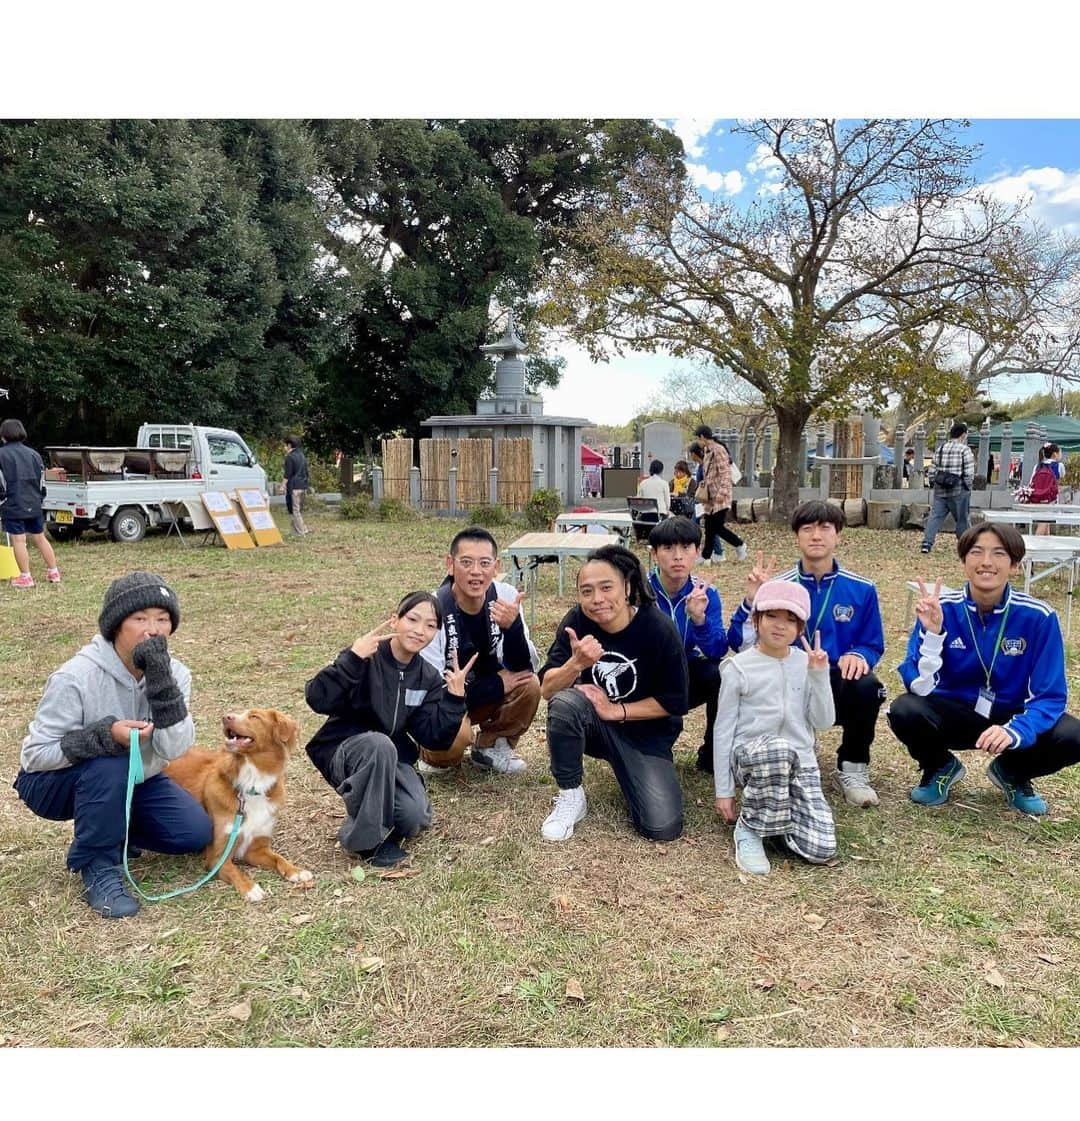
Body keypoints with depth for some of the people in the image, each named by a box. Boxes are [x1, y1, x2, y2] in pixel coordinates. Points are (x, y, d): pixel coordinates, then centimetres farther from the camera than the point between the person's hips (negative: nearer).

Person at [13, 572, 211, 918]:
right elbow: (36, 754, -24)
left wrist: (161, 681, -36)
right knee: (109, 765, -37)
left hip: (133, 781, 5)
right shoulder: (75, 677, -27)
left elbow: (174, 750, -25)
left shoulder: (174, 673, -14)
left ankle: (110, 828, 14)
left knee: (195, 832, -13)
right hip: (54, 782, -4)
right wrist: (104, 736, -40)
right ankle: (98, 869, -16)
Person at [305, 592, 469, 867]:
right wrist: (353, 659, -37)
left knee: (415, 818, -23)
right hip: (342, 751, -4)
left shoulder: (429, 678, 0)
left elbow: (434, 737, -5)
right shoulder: (366, 656, -16)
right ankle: (367, 839, -19)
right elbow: (318, 700, -27)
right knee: (380, 744, -38)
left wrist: (454, 697, -16)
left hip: (391, 757, 4)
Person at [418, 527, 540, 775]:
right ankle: (435, 755, 3)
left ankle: (491, 746, 4)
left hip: (484, 695, 4)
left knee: (529, 687, -23)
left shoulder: (506, 596, -15)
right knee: (456, 734, -34)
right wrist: (497, 684, -20)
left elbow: (522, 670, -15)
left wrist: (513, 627, -35)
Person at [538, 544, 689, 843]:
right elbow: (547, 689, -18)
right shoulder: (576, 621, -15)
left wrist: (616, 711, -19)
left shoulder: (659, 629, -20)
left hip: (646, 734, -1)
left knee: (662, 827, -18)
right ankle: (570, 796, -10)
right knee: (564, 702, -33)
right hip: (594, 726, 2)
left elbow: (674, 702, -13)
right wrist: (577, 664, -38)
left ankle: (627, 770, 14)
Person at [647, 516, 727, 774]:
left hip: (688, 679, 2)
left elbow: (718, 652, -18)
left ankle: (713, 754, -4)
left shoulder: (705, 593, -8)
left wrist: (699, 618, -36)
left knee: (721, 672, -26)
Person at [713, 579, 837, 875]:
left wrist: (820, 676, -10)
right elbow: (723, 731, -1)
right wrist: (723, 791, -2)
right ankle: (749, 828, -16)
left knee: (821, 850, -17)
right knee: (779, 749, -41)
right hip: (749, 755, -3)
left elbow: (824, 723, 1)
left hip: (799, 762, 3)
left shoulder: (806, 664, 6)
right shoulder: (739, 667, -4)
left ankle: (774, 811, 15)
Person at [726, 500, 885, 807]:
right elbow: (739, 644, -8)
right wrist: (752, 600, -22)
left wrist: (858, 656, -18)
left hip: (837, 686, 1)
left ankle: (852, 770, -7)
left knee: (866, 686, -34)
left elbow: (874, 645, 7)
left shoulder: (861, 589, 0)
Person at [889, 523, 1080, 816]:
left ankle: (1012, 772, 9)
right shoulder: (941, 608, -17)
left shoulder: (1038, 616, -16)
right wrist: (931, 633, -36)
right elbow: (919, 687, -21)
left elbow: (1049, 696, -15)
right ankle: (940, 767, 6)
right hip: (954, 713, -1)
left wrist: (1014, 731, -34)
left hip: (1011, 717, 1)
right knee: (905, 711, -30)